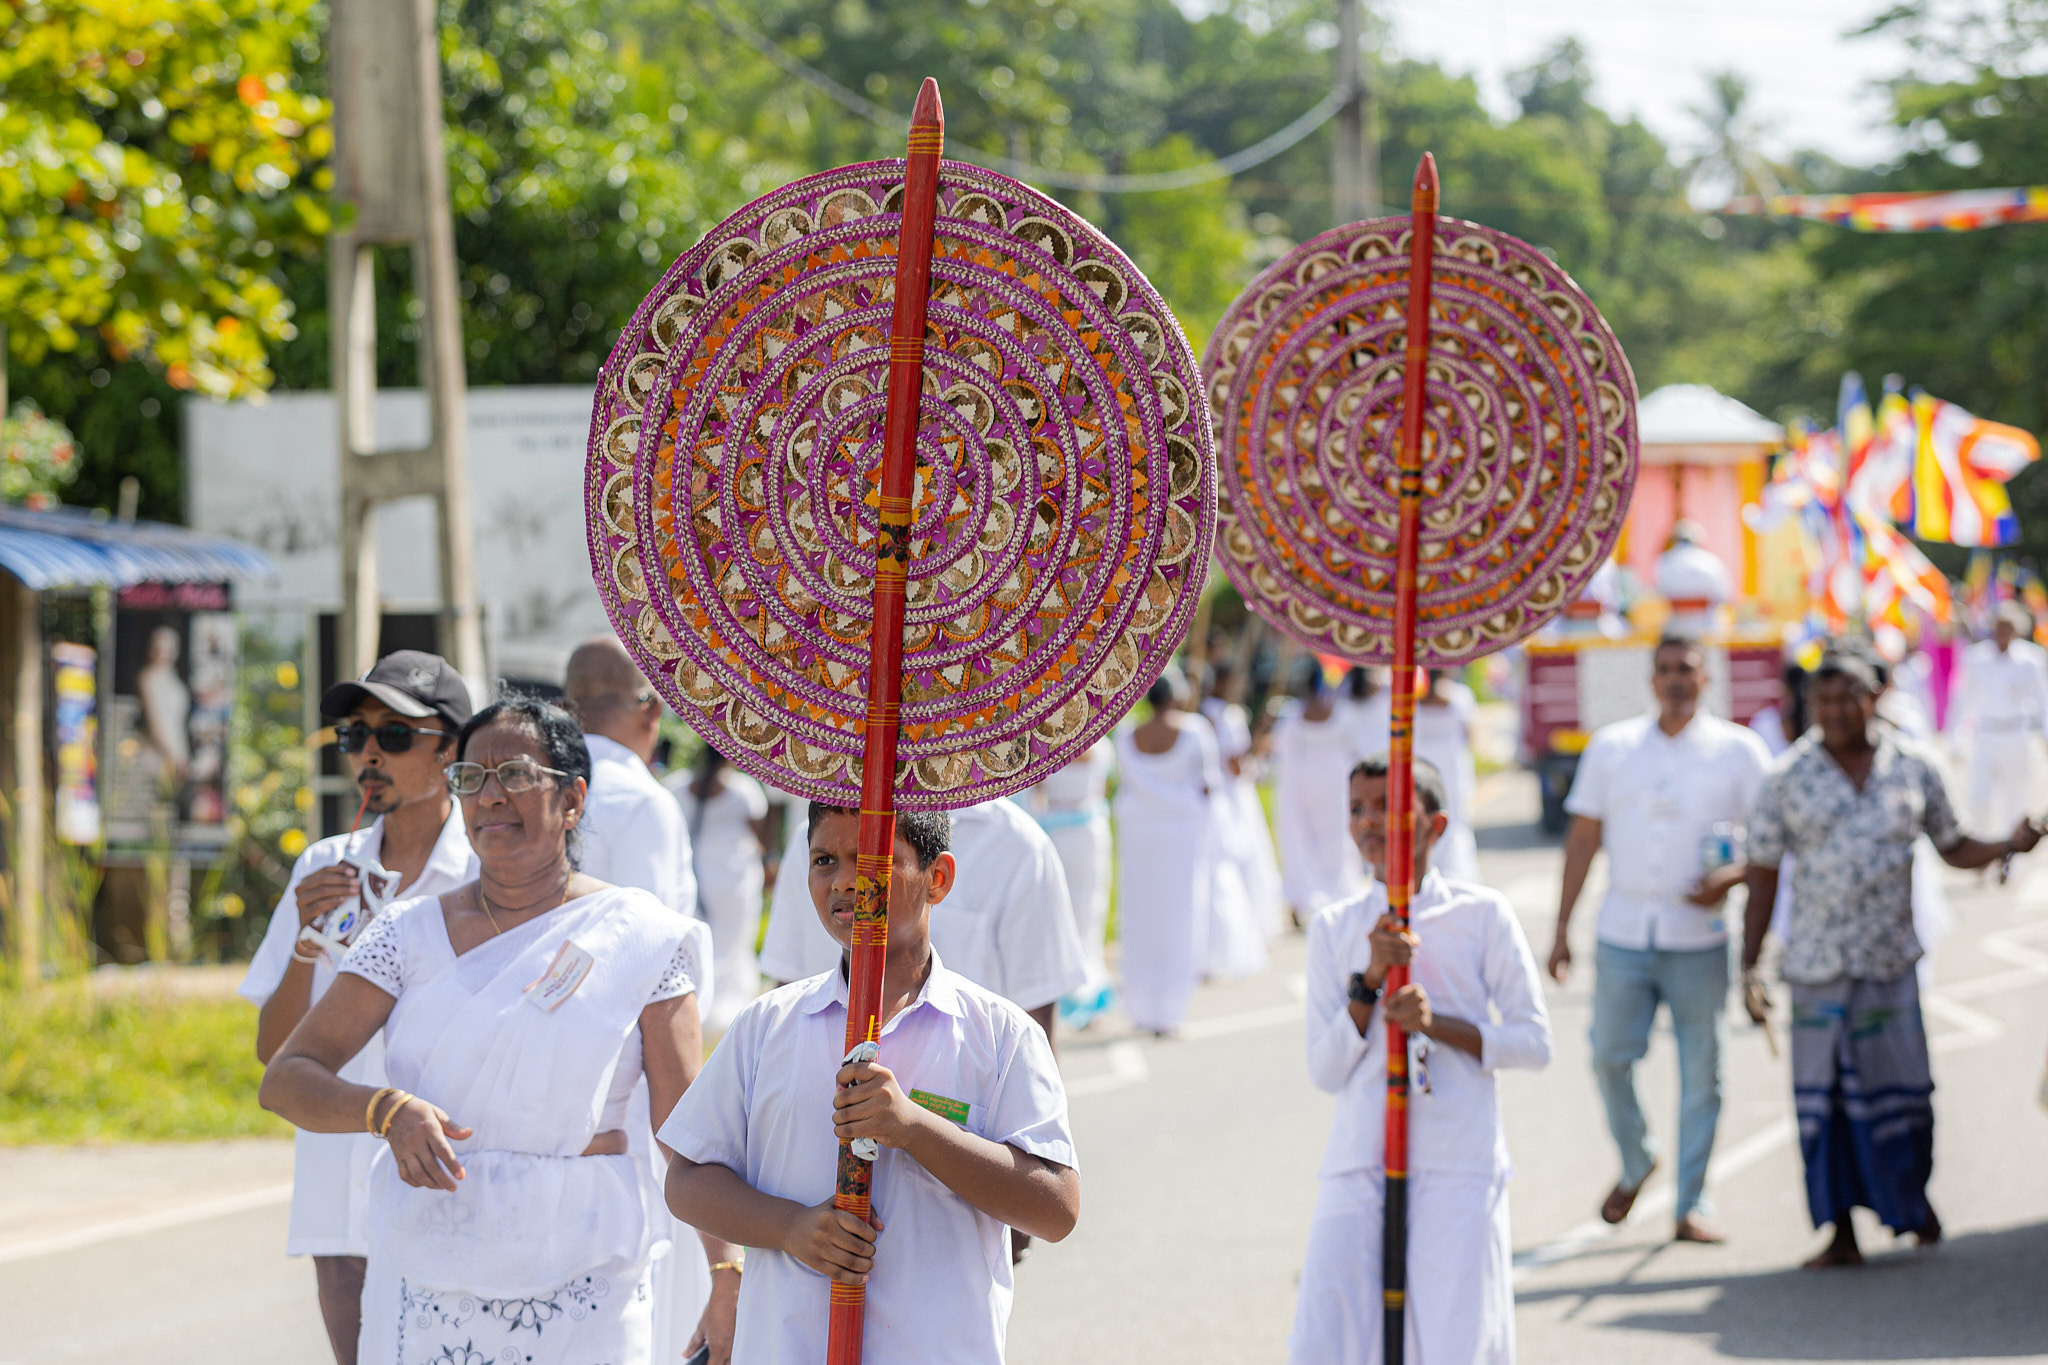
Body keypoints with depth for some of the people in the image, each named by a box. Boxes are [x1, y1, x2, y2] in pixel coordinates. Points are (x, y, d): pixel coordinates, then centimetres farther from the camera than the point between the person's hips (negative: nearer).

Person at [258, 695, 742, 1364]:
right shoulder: (412, 933, 6)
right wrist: (388, 1109, -19)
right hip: (427, 1275, 2)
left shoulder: (640, 937, 1)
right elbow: (284, 1080, 1)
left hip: (583, 1284, -2)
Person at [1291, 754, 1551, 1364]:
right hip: (1358, 1162, 2)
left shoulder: (1482, 915, 4)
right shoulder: (1333, 927, 9)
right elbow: (1325, 1070, 5)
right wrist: (1370, 981, -8)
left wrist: (1438, 1023, -11)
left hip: (1459, 1163, -2)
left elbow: (1534, 1041, 2)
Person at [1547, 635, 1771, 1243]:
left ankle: (1692, 1204, 8)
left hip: (1698, 937, -2)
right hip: (1622, 934, 2)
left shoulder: (1738, 750, 3)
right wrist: (1562, 929, 6)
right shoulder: (1611, 747, 8)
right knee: (1610, 1056, 0)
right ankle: (1635, 1163, 25)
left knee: (1700, 1069, 0)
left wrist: (1731, 877, -17)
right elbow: (1583, 838, 10)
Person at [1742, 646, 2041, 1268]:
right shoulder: (1789, 778, -1)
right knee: (1825, 1094, 0)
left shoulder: (1914, 768, 3)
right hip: (1816, 960, -1)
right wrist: (1749, 967, -1)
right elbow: (1763, 876, 1)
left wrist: (2009, 844, -8)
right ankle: (1841, 1232, 10)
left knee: (1899, 1085, 1)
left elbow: (1953, 848, 13)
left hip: (1891, 959, 1)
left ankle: (1913, 1195, 29)